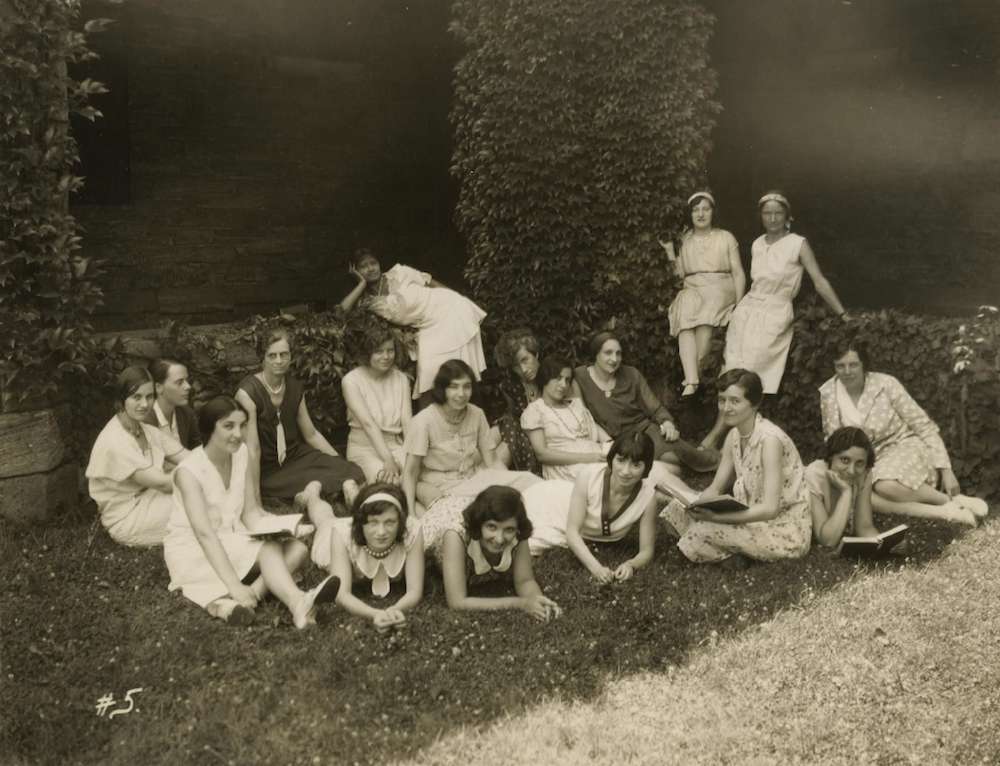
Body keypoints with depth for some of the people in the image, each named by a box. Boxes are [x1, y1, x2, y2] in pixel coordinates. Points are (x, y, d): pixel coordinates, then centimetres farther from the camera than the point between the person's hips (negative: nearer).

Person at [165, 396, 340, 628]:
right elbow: (204, 533, -29)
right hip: (193, 549, -6)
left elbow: (250, 512, 1)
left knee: (297, 548, -17)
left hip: (233, 538, 7)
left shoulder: (241, 453, -1)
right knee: (270, 549, -30)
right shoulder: (189, 471, -20)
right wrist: (234, 585, -39)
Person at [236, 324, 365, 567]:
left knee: (350, 476, -22)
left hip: (296, 456, 6)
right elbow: (252, 449, -19)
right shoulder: (248, 392, -15)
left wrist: (341, 463, 11)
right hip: (268, 470, -5)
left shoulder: (294, 388, 6)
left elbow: (311, 434, 16)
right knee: (312, 487, -34)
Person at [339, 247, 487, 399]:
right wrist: (363, 283, -10)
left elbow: (432, 283, 0)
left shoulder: (399, 274, -7)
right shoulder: (368, 301, -1)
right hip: (429, 329, 3)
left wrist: (460, 301, 0)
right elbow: (344, 309, -16)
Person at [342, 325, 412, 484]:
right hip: (364, 447, -4)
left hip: (396, 445, 4)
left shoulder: (401, 379, 10)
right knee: (388, 479, -32)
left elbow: (407, 421, -2)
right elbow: (368, 423, -16)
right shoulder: (352, 380, -4)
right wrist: (388, 459, -26)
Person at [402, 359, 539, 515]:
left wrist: (511, 485, -11)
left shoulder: (477, 414, 0)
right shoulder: (423, 421, -14)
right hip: (439, 488, -5)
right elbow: (410, 472, -12)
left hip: (475, 479, 5)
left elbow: (492, 460, 4)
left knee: (528, 479, -17)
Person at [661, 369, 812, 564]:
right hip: (757, 517, 8)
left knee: (706, 530, -26)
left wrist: (716, 516, -31)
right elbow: (716, 488, 4)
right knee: (679, 508, -4)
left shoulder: (769, 439, -23)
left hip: (786, 529, -8)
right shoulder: (734, 435, 2)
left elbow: (770, 509, -26)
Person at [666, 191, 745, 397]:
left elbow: (738, 273, 6)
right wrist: (670, 254, -1)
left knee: (704, 320, -33)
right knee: (685, 323, -29)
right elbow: (680, 273, 12)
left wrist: (739, 303, -5)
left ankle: (694, 374, -22)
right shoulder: (685, 241, 17)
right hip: (692, 290, 2)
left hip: (719, 290, -2)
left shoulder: (726, 238, 10)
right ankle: (691, 381, -39)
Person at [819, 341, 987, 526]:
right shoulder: (828, 394, -4)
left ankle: (954, 501, -13)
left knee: (887, 486, -38)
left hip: (906, 448, -3)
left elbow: (924, 427, -9)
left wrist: (946, 470, -12)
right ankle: (944, 513, -25)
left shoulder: (886, 384, -12)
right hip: (871, 463, 3)